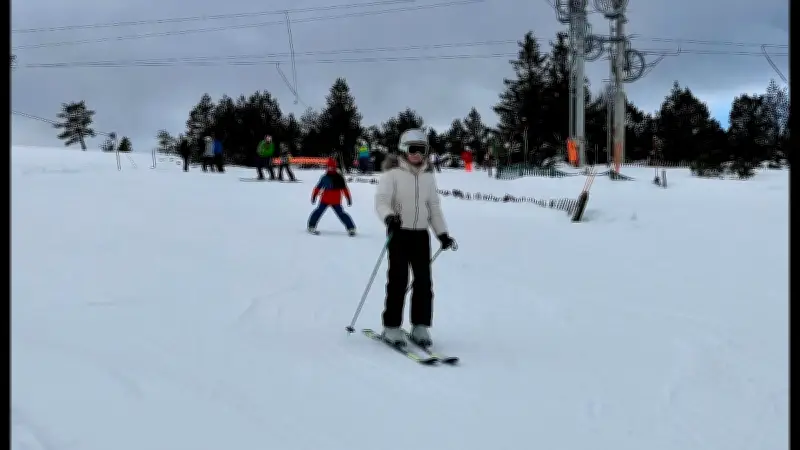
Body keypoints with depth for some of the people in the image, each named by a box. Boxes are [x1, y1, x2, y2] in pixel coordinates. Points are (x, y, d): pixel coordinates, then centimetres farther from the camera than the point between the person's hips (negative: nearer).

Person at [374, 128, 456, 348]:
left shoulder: (428, 176, 10)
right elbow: (381, 200, -12)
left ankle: (420, 326, 10)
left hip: (421, 234, 4)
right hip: (399, 233, -4)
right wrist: (388, 216, -32)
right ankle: (392, 327, 3)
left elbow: (434, 206, 16)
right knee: (398, 280, -5)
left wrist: (442, 233, 12)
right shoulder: (393, 173, -5)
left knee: (424, 281, 1)